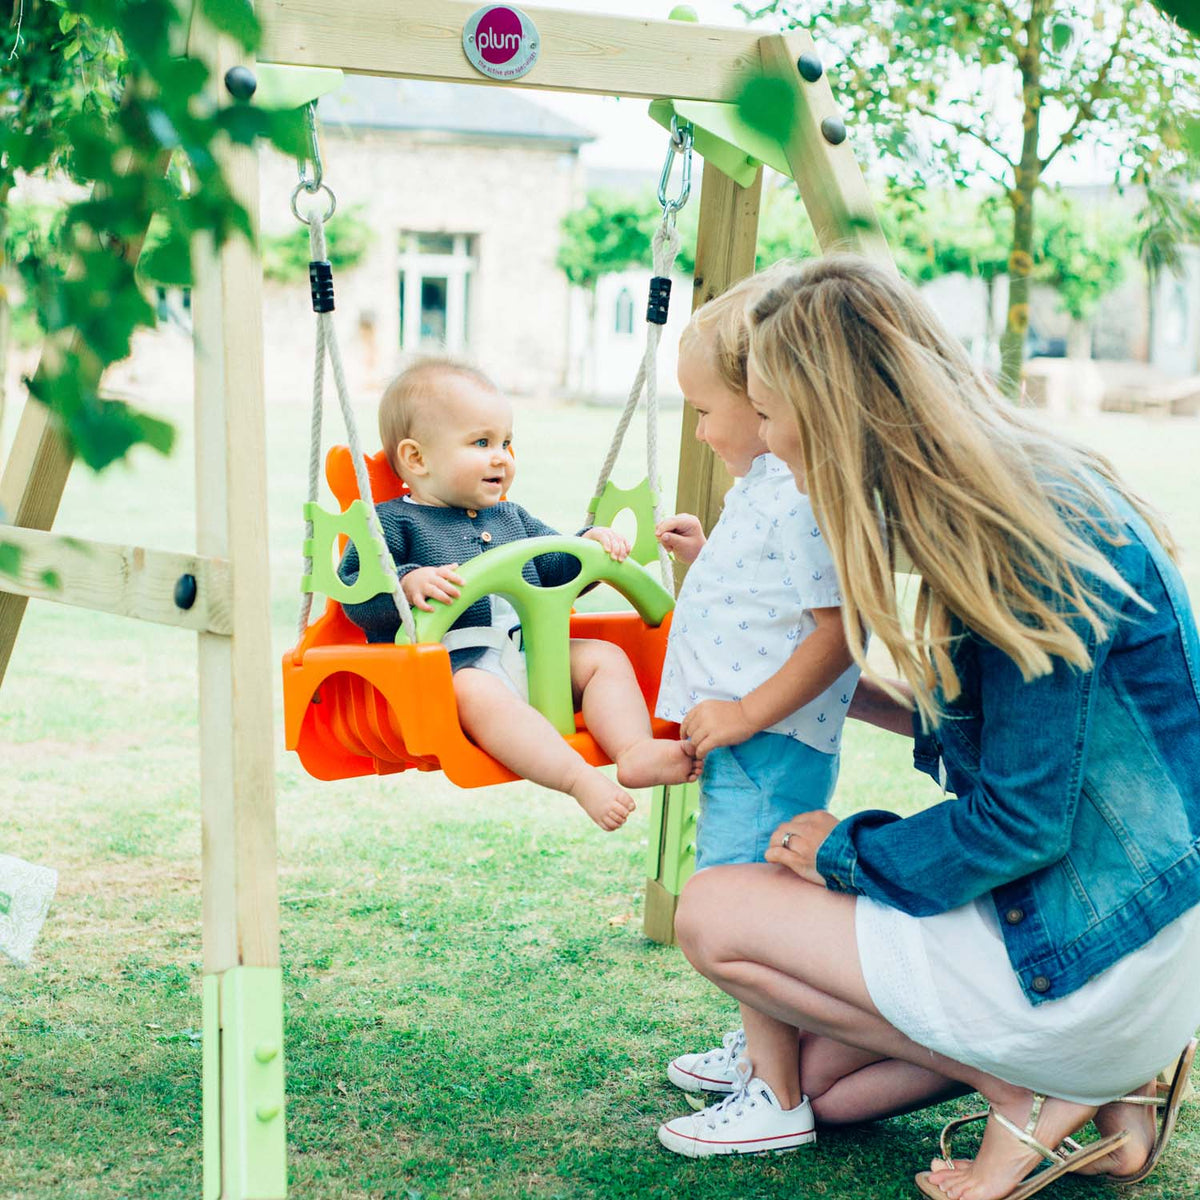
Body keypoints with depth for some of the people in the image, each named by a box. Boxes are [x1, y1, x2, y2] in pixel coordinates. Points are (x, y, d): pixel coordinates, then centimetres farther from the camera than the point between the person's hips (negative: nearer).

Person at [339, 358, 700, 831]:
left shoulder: (512, 519, 26)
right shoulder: (394, 523, 4)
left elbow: (555, 569, 30)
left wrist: (590, 545, 10)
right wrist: (409, 583, -26)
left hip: (531, 655, 8)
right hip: (451, 665, -7)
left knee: (604, 657, -7)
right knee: (477, 694, -38)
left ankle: (635, 751, -28)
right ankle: (580, 779, -52)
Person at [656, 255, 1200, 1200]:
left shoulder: (1042, 534, -24)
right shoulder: (1030, 496, 6)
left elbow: (1021, 819, -23)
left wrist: (843, 850, -8)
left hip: (1097, 963, -10)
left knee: (713, 911, -6)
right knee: (820, 1074, 15)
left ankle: (1032, 1095, -4)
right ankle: (1102, 1079, 10)